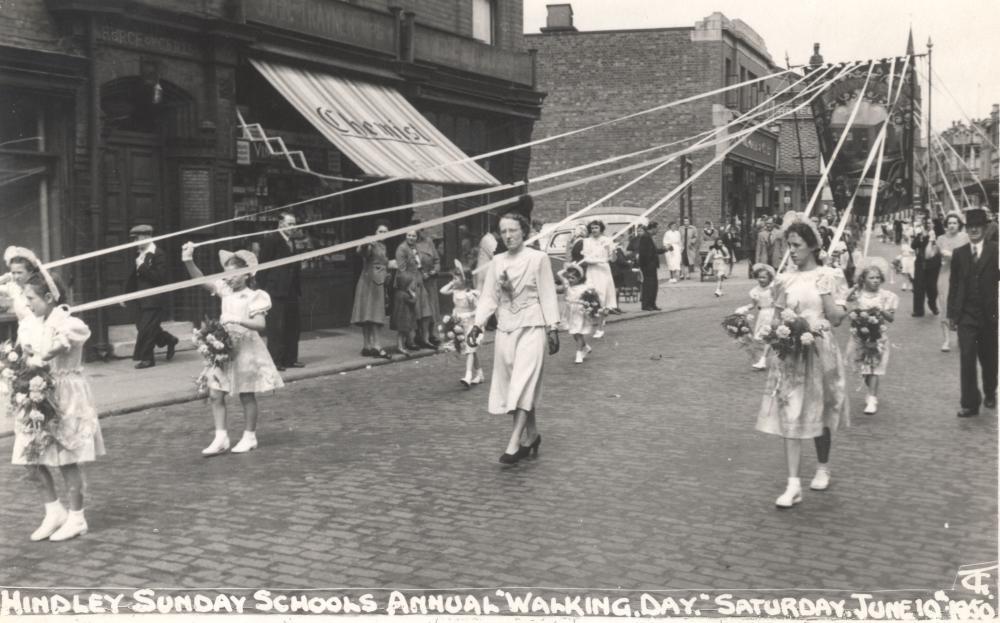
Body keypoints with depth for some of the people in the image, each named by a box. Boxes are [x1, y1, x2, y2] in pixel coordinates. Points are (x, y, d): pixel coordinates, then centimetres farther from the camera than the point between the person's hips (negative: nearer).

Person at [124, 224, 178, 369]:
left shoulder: (158, 255, -12)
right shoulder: (140, 255, 12)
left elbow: (160, 277, -21)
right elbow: (133, 277, 18)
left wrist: (142, 267, -21)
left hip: (153, 300, -8)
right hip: (143, 300, 8)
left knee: (146, 329, -7)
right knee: (142, 326, 12)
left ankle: (147, 358, 3)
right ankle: (170, 341, 29)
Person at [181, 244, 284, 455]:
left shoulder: (254, 296, -9)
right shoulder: (225, 290, 6)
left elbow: (260, 324, -17)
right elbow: (201, 280, -3)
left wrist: (238, 320, -29)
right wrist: (188, 261, -18)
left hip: (245, 348, -5)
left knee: (247, 396, 6)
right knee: (215, 394, 1)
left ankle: (249, 437, 19)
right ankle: (221, 437, 7)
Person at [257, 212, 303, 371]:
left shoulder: (292, 243, 18)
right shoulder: (270, 240, -7)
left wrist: (298, 289, 13)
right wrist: (264, 289, -14)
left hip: (291, 293, 8)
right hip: (276, 292, -8)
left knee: (293, 327, 10)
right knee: (276, 327, -5)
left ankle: (290, 358, 18)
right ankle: (274, 360, -1)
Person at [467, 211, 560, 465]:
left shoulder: (538, 258, -2)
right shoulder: (497, 262, 10)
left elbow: (548, 296, -1)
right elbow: (489, 297, 7)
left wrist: (552, 329, -5)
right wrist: (478, 324, -6)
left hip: (532, 328, -5)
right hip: (505, 328, 5)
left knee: (523, 384, -13)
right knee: (511, 385, 6)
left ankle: (514, 444, -20)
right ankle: (532, 435, 22)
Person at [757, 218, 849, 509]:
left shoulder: (828, 276, -2)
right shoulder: (785, 280, 6)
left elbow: (836, 317, -7)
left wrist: (824, 289, -14)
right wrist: (779, 328, -9)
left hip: (819, 350, -2)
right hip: (789, 351, 2)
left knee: (819, 414, 10)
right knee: (790, 417, -5)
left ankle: (823, 468, 34)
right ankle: (793, 485, -5)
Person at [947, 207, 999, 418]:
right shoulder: (959, 253, 5)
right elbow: (953, 285, 6)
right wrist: (952, 313, 4)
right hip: (966, 315, 1)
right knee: (967, 359, -6)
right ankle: (969, 404, -2)